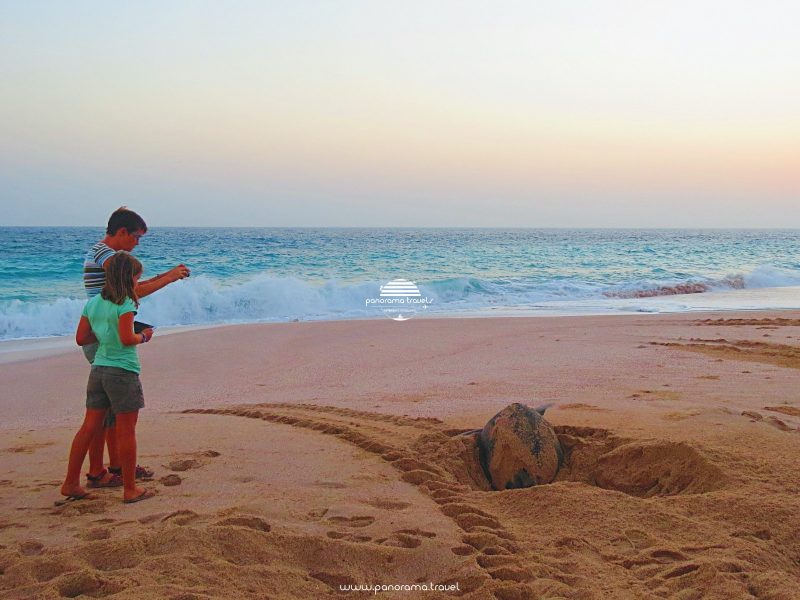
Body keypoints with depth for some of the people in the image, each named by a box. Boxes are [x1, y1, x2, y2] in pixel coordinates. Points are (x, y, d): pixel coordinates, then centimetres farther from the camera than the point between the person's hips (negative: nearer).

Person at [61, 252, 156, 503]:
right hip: (123, 372, -7)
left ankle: (71, 483, 17)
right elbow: (127, 339, -19)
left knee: (89, 427, 13)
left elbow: (81, 338, 11)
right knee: (126, 431, 1)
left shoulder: (93, 302, 10)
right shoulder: (125, 303, -12)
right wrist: (143, 336, -1)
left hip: (98, 370, 7)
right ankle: (130, 489, 8)